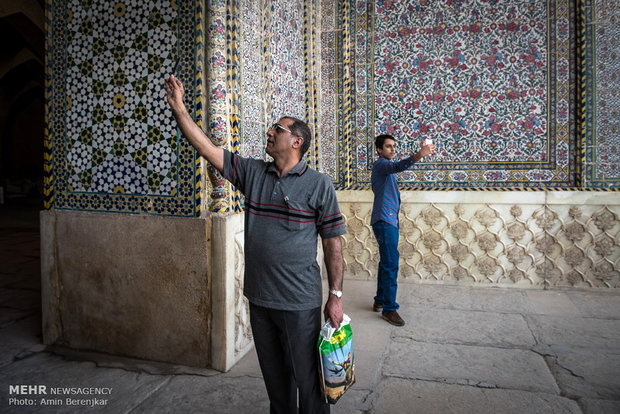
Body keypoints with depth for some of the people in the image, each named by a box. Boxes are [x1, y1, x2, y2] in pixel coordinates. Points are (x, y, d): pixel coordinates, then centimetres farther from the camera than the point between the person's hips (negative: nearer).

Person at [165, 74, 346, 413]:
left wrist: (336, 296, -7)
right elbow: (206, 147, 3)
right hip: (258, 299, 5)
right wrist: (179, 108, -2)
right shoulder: (252, 172, 3)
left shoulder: (319, 185, -9)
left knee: (307, 378, 11)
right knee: (273, 376, 22)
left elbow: (333, 243, -8)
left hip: (300, 303, -4)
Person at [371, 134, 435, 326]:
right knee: (391, 264, -11)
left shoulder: (385, 167, 23)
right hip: (384, 220, -10)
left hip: (389, 220, 10)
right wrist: (418, 155, -50)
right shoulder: (381, 164, -10)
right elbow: (397, 166, -33)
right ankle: (389, 309, -7)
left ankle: (380, 301, 23)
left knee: (386, 262, 14)